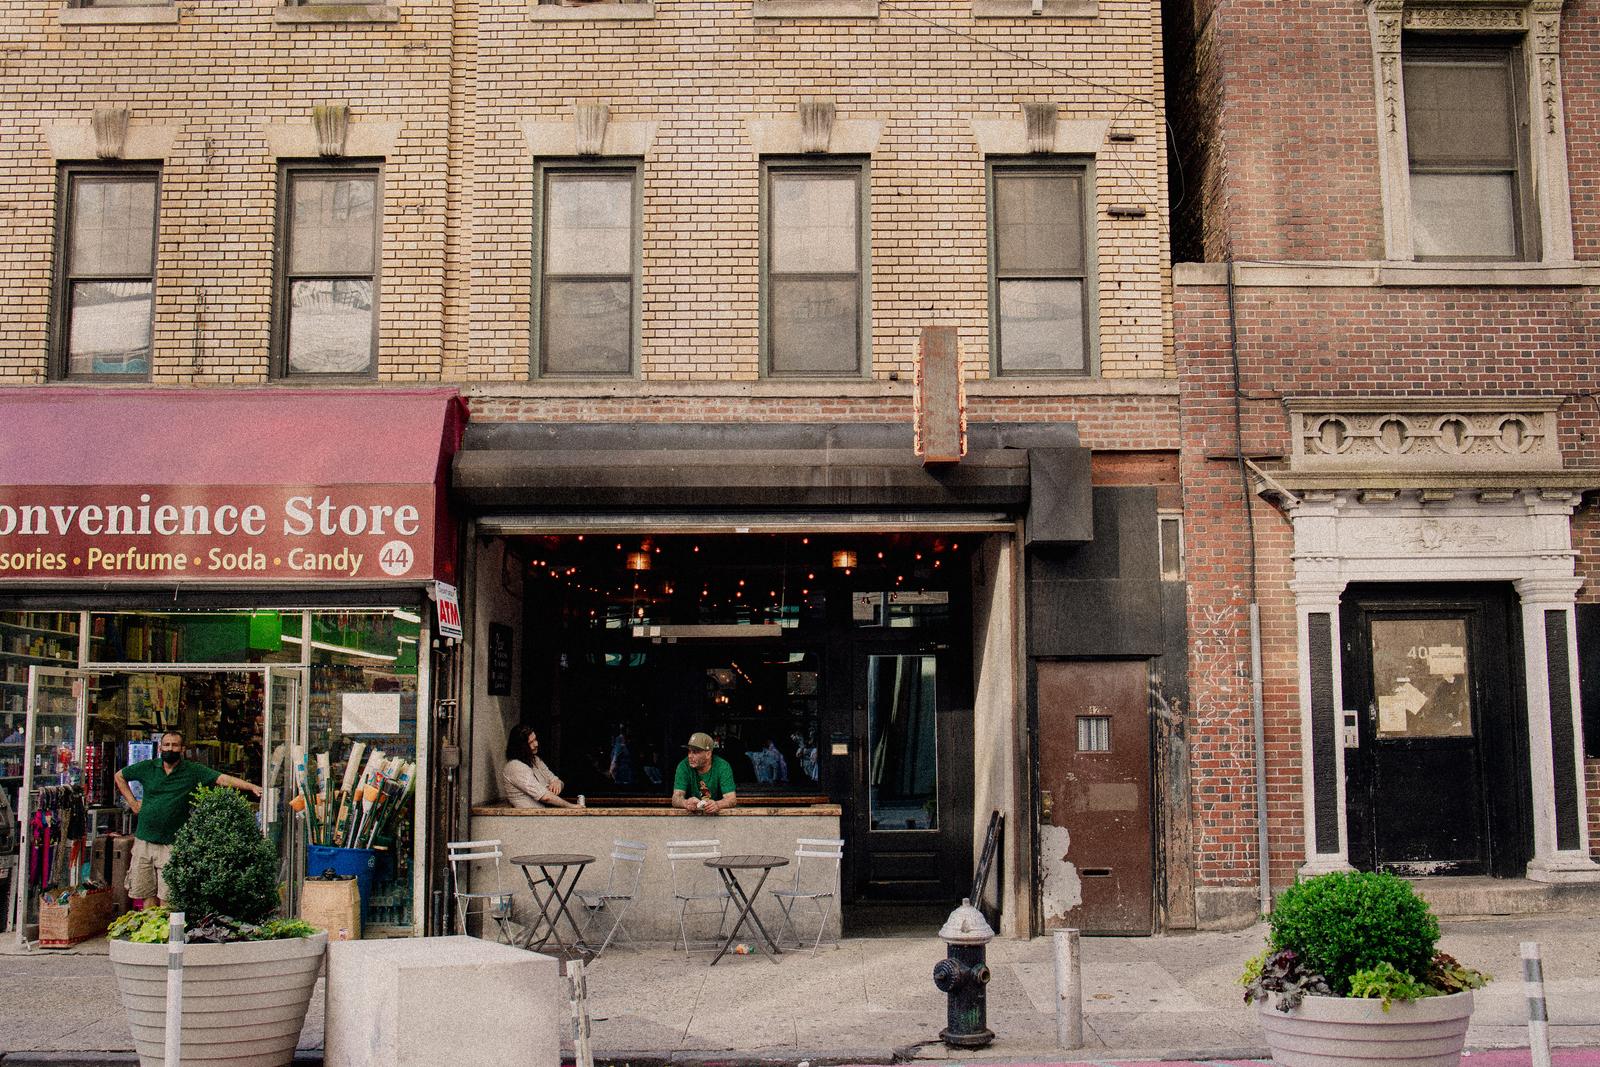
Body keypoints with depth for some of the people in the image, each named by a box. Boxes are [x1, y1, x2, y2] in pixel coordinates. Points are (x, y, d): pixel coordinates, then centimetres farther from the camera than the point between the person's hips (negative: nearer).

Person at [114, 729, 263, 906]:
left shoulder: (193, 771, 0)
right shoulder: (147, 767, 7)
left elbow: (223, 779, -10)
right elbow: (119, 776, 22)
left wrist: (252, 787, -22)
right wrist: (132, 802, 14)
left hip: (172, 844, -3)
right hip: (144, 840, 3)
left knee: (167, 897, -5)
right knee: (147, 894, 7)